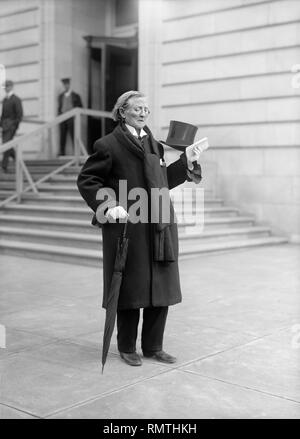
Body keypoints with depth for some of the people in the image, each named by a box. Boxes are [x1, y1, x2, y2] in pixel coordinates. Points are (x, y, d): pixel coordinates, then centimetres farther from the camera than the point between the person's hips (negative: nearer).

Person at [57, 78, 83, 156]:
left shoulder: (75, 96, 5)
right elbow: (59, 107, 20)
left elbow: (80, 107, 7)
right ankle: (62, 153, 3)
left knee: (74, 137, -6)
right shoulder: (61, 96, 15)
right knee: (62, 137, 0)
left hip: (72, 119, -3)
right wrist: (59, 115, 6)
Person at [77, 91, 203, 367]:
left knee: (161, 289, 9)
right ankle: (127, 348, 21)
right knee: (130, 289, 3)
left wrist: (185, 163, 18)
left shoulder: (154, 144, 16)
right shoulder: (109, 145, -4)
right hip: (127, 227, -6)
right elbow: (86, 180, -3)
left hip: (159, 228, 6)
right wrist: (107, 207, -15)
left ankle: (154, 346, 24)